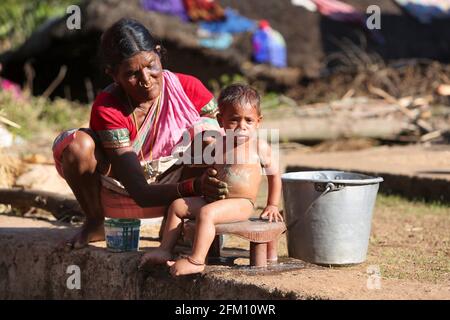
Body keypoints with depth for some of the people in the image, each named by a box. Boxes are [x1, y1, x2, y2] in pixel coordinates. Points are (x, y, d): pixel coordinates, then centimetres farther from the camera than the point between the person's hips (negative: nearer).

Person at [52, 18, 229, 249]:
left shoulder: (188, 89, -19)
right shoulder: (107, 109, -27)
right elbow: (141, 193, -30)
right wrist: (195, 187, -47)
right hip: (119, 194, -1)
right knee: (77, 145, -31)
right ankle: (95, 224, -4)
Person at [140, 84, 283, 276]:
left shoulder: (259, 147, -4)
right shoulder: (218, 145, 9)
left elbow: (274, 174, 6)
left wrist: (272, 206, 6)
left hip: (241, 203, -7)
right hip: (214, 199, 7)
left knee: (206, 213, -30)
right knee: (177, 206, 4)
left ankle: (196, 261, -30)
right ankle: (165, 250, 6)